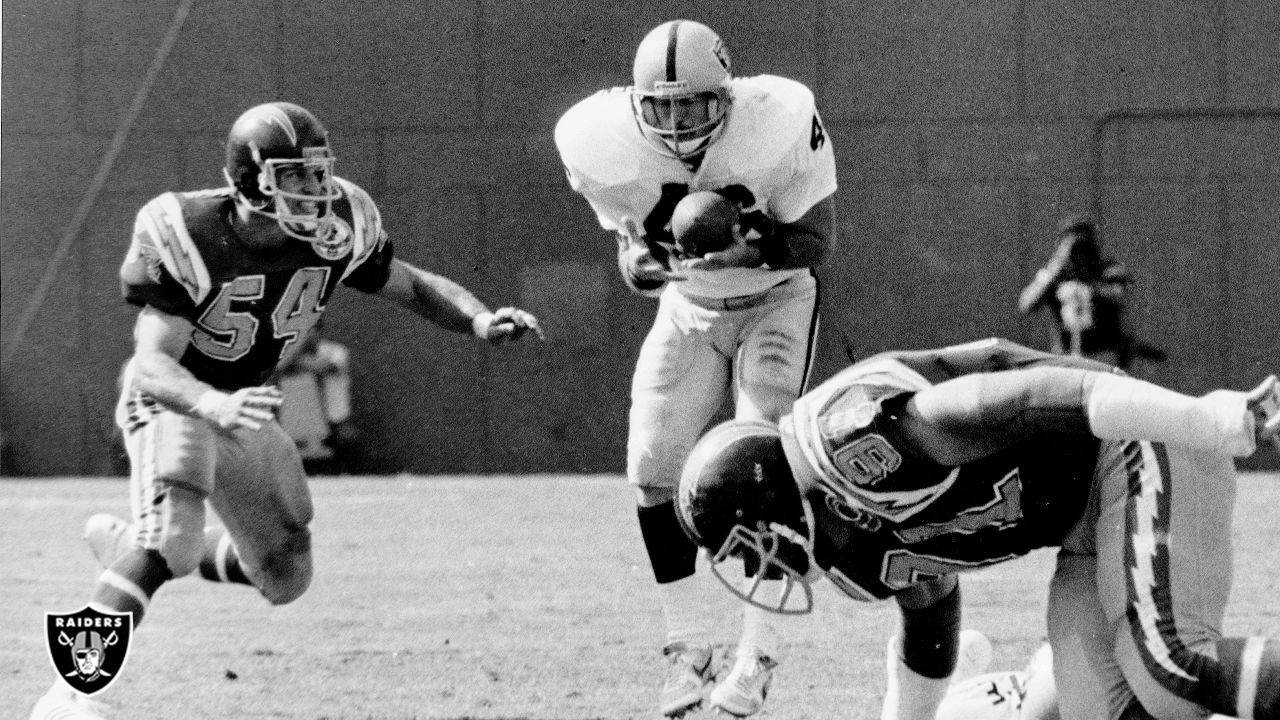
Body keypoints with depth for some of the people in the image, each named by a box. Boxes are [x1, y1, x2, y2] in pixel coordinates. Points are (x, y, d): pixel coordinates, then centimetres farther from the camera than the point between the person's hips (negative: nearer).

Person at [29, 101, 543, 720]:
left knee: (286, 579, 12)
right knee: (174, 534, -34)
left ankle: (122, 545, 35)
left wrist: (481, 321, -20)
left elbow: (413, 287, 1)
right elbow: (153, 364, -35)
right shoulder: (192, 238, -31)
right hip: (174, 396, -7)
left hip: (239, 407, 7)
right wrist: (213, 405, -56)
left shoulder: (336, 230, -16)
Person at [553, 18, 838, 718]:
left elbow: (816, 239, -21)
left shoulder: (778, 123, -32)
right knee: (652, 469, -5)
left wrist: (753, 249, -40)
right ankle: (687, 651, 8)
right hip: (688, 307, 3)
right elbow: (630, 238, -6)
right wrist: (639, 261, -30)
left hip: (775, 299, -3)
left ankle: (757, 654, -5)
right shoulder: (607, 147, -24)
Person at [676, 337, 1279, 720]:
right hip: (1092, 525, 9)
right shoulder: (847, 541, 11)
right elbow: (928, 605, 30)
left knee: (1173, 669, -26)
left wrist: (1213, 423, -31)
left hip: (1137, 455, -9)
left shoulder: (851, 439, -21)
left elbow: (1030, 401, -27)